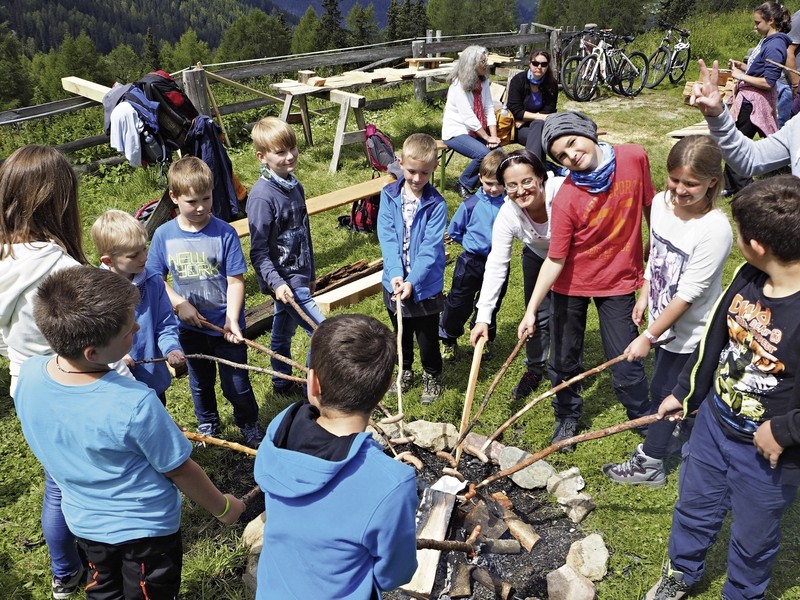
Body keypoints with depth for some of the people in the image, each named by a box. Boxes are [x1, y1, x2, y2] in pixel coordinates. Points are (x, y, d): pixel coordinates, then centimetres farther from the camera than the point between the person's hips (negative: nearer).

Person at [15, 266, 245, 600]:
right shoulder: (134, 404, -38)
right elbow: (180, 471, -22)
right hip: (146, 527, -5)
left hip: (84, 522, 5)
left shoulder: (28, 375, -21)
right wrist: (223, 508, -3)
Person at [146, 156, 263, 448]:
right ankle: (207, 425, 48)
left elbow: (235, 281, -14)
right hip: (189, 326, 3)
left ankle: (250, 425, 36)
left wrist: (232, 320, -23)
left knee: (235, 384, 9)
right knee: (200, 382, 23)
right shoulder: (163, 235, -8)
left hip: (225, 325, -3)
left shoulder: (224, 232, -16)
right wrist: (179, 304, -14)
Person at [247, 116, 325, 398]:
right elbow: (258, 251, -19)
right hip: (283, 280, -8)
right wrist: (276, 283, -29)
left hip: (298, 275, 8)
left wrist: (310, 273, 20)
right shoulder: (262, 196, -21)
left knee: (284, 331, 22)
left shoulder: (295, 186, 5)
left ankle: (282, 384, 39)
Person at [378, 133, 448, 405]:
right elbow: (387, 237, -13)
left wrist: (412, 281, -25)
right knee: (401, 332, 22)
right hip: (395, 280, 3)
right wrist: (396, 274, -23)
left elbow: (430, 248, -18)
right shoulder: (389, 195, -7)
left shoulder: (436, 204, -15)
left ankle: (432, 375, 35)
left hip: (425, 285, -3)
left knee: (427, 336, 13)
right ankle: (405, 370, 44)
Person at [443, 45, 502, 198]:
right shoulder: (458, 85, -15)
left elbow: (489, 109, 0)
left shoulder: (484, 82, 6)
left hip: (477, 131, 6)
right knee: (483, 154, -29)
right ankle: (463, 185, -7)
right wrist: (487, 137, -19)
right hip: (456, 132, -6)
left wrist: (493, 136, -12)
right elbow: (468, 116, -20)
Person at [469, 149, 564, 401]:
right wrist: (483, 317, -30)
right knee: (538, 314, 4)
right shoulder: (508, 214, -28)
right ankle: (534, 369, 28)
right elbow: (496, 265, -26)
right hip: (538, 256, 2)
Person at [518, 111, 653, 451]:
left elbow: (650, 207, 1)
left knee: (626, 368, 1)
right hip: (571, 284, -1)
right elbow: (555, 260, -17)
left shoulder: (634, 158, -15)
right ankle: (567, 418, 41)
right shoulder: (566, 199, -22)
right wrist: (531, 311, -20)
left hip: (618, 281, 1)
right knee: (564, 361, 14)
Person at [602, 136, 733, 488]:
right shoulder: (661, 203, -8)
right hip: (662, 318, 6)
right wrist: (644, 297, 12)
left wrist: (648, 337, -22)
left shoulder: (715, 230, -29)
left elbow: (686, 295, -26)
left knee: (663, 392, 8)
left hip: (690, 332, -6)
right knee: (665, 390, 22)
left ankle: (649, 464, 26)